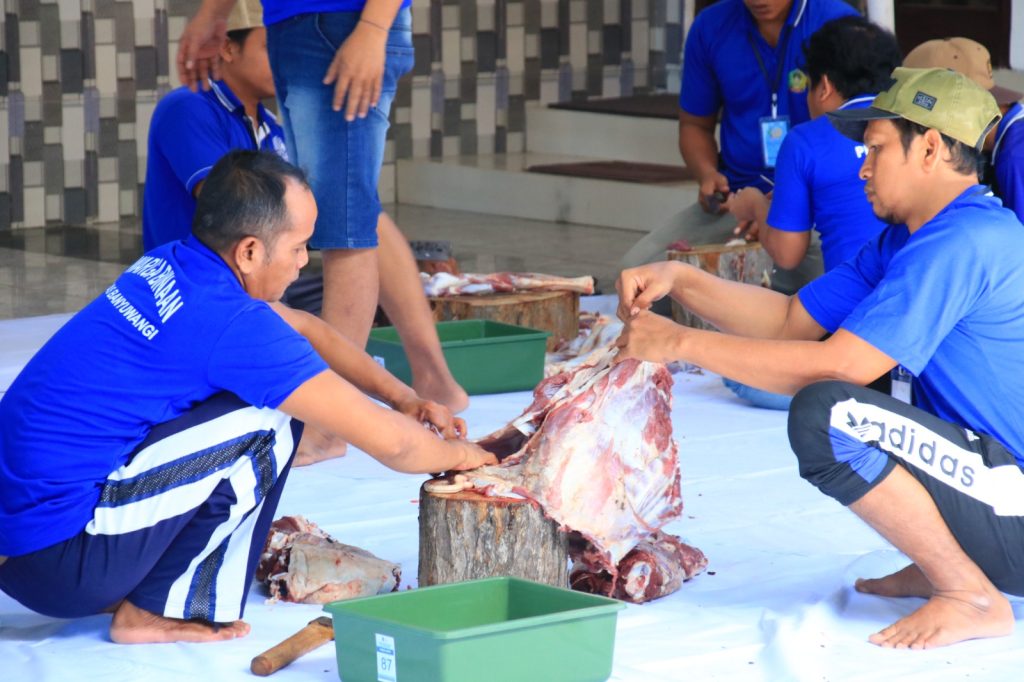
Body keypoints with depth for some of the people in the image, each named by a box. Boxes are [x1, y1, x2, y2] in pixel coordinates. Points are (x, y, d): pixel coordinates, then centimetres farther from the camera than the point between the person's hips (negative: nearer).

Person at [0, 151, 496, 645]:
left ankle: (120, 588, 12)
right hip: (59, 560, -9)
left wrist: (403, 397, 21)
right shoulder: (232, 323, -19)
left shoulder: (167, 266, 7)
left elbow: (305, 328, 26)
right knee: (270, 423, -10)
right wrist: (455, 454, 8)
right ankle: (160, 611, -1)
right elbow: (390, 442, -12)